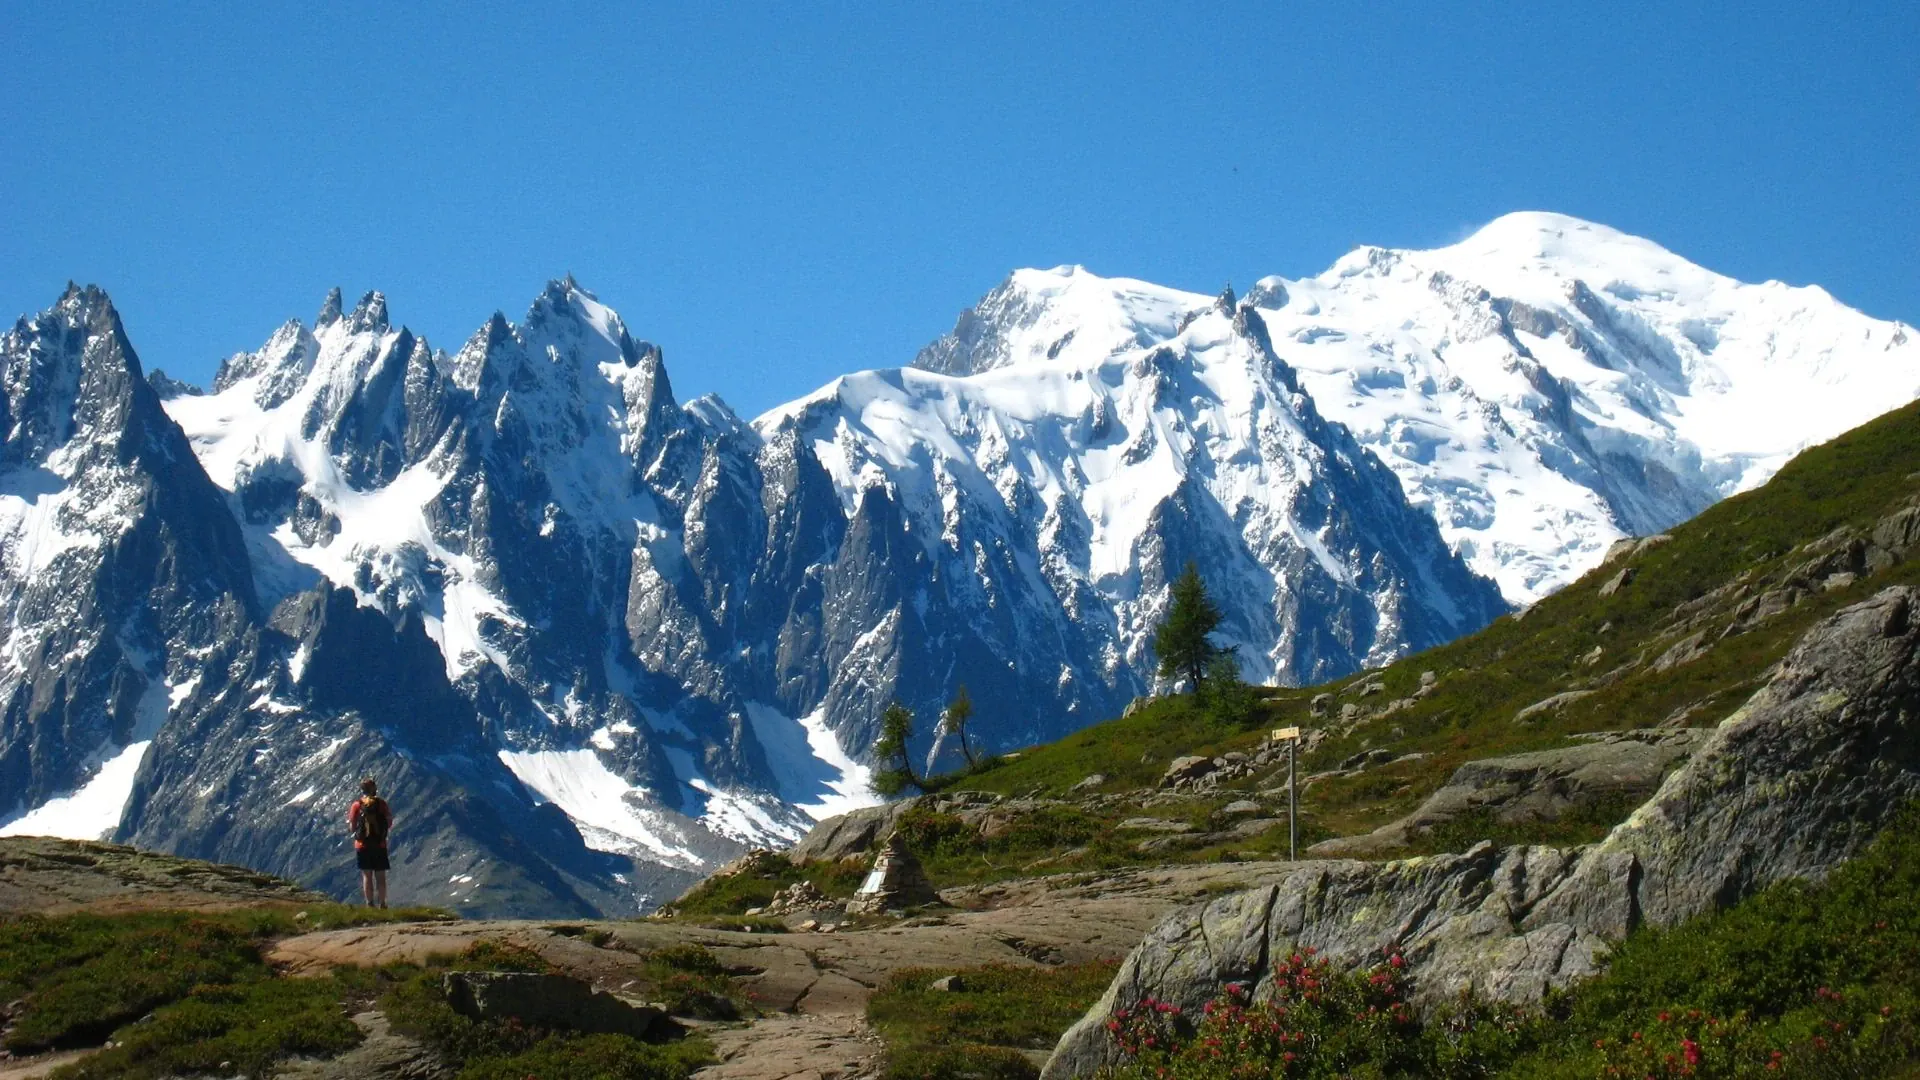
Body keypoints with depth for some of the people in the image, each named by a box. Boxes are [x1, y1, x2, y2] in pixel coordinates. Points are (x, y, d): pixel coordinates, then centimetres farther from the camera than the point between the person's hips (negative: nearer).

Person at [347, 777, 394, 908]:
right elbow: (390, 825, -1)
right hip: (380, 846, 0)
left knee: (367, 876, 5)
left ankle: (370, 904, 2)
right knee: (380, 876, 6)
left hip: (363, 846, 0)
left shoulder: (357, 805, -5)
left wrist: (348, 820, 17)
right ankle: (382, 904, 7)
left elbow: (352, 827, -3)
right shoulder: (382, 803, -4)